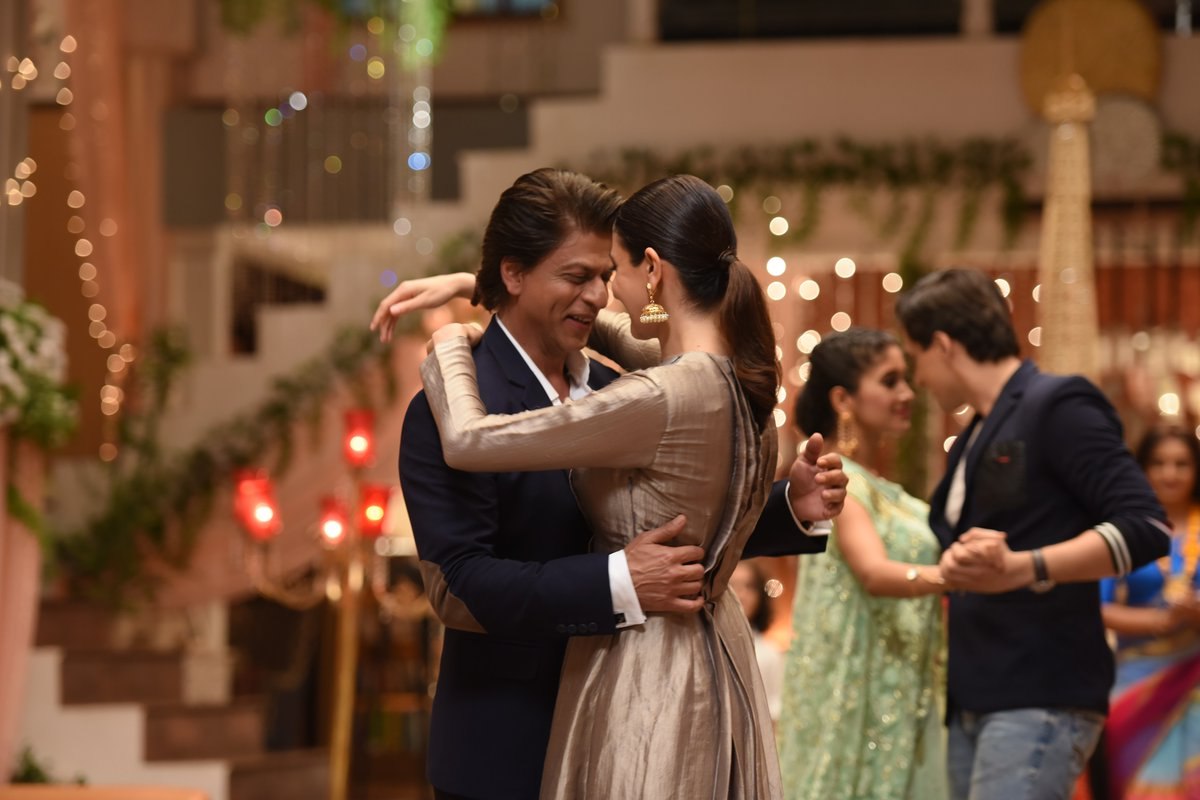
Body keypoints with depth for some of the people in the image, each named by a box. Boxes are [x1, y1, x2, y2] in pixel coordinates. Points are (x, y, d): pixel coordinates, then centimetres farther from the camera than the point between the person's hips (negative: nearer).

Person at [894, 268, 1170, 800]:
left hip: (1041, 701, -9)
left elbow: (1144, 528, -16)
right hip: (971, 705, 9)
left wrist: (1020, 568, -25)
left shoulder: (1056, 407, -6)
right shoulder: (972, 442, 21)